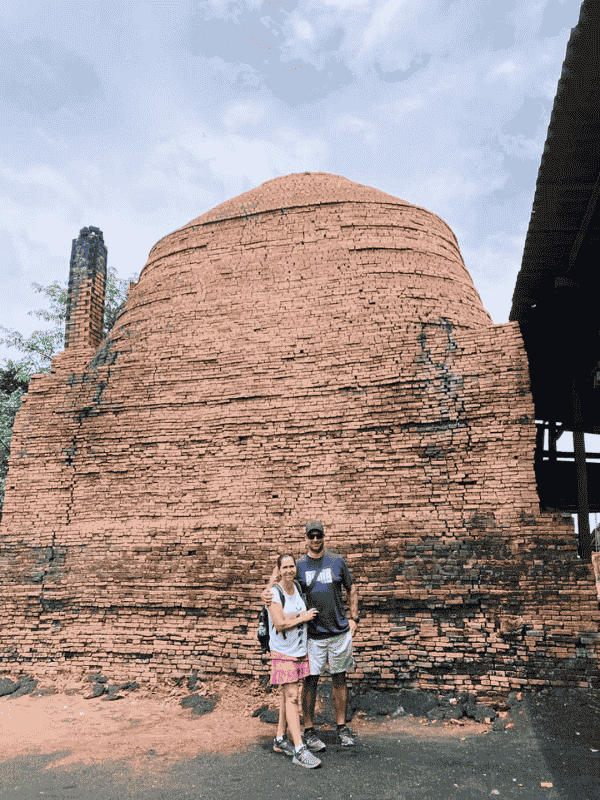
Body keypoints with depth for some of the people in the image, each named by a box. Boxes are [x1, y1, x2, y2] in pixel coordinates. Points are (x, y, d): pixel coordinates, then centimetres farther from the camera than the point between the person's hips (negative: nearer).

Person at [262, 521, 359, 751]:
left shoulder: (337, 561, 2)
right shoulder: (298, 565, 0)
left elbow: (352, 589, 11)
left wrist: (353, 618, 7)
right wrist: (267, 592, -18)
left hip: (339, 631, 1)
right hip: (312, 634, -1)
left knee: (339, 679, 11)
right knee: (310, 681, 2)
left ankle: (342, 728, 26)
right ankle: (309, 731, 17)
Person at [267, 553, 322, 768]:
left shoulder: (298, 588, 5)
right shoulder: (274, 593, -16)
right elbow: (280, 624, -21)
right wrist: (303, 617, -12)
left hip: (300, 650, 7)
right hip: (282, 652, -7)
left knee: (288, 695, 14)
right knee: (291, 696, -9)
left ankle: (280, 740, 26)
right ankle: (299, 750, -7)